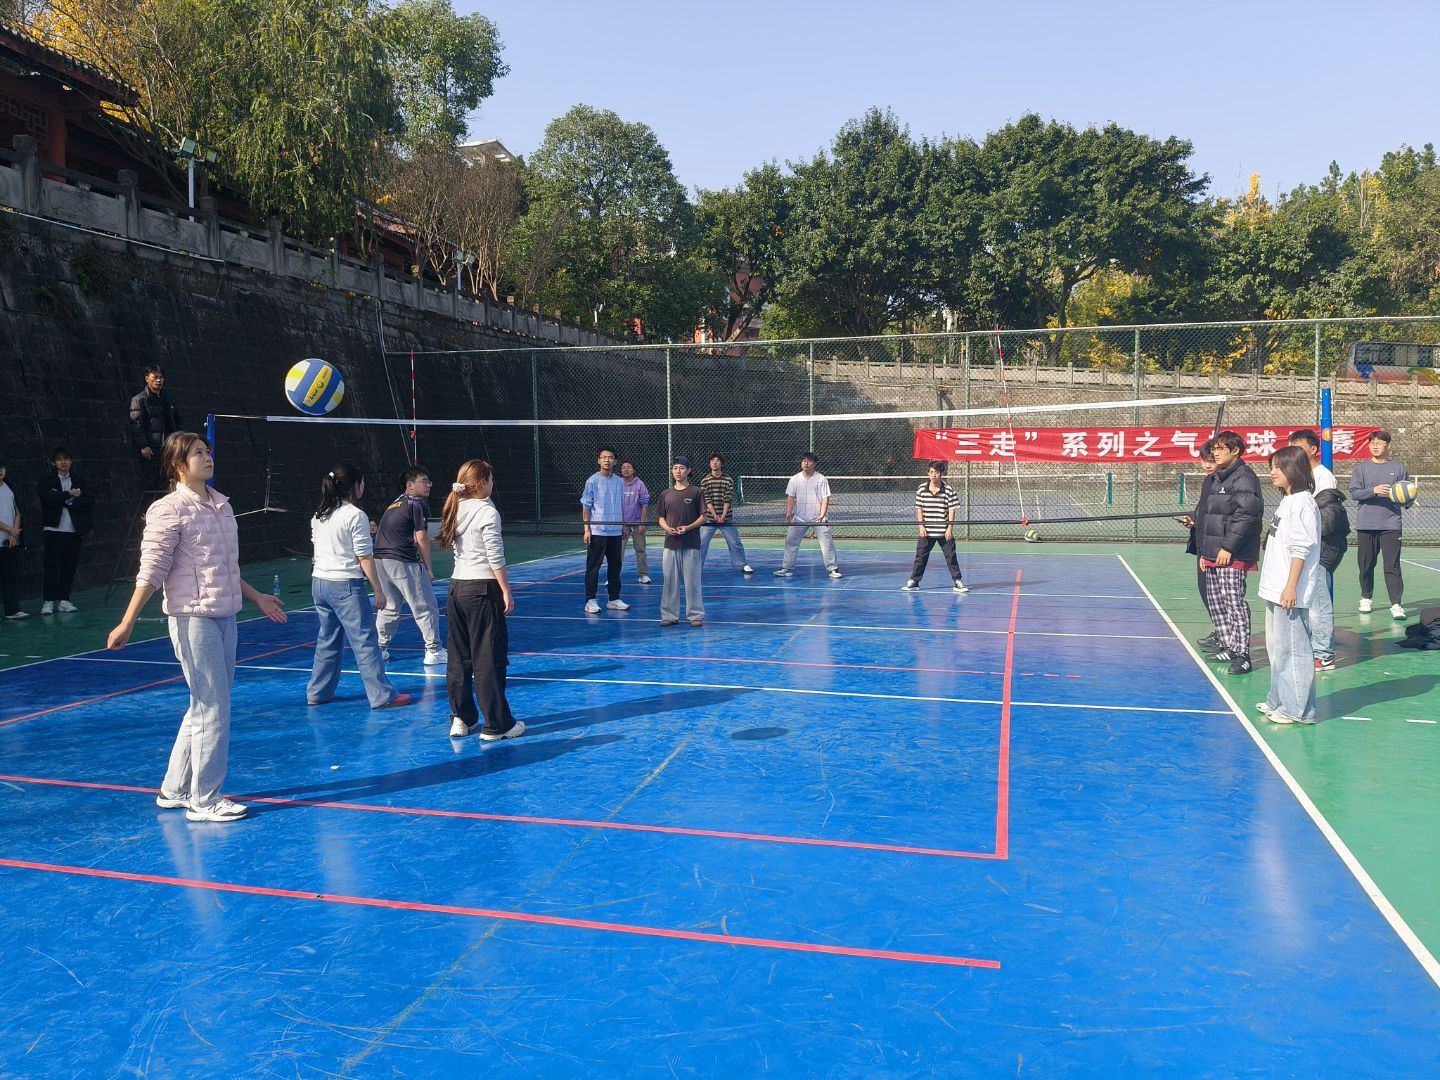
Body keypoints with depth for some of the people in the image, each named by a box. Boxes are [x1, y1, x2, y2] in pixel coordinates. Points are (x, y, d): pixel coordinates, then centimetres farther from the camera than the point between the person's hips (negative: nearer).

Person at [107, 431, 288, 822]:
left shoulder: (222, 505, 12)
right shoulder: (168, 511, -11)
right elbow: (151, 571, -13)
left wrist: (256, 597, 28)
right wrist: (127, 623, -17)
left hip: (225, 618, 8)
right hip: (193, 620, -8)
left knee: (203, 708, 15)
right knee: (213, 709, -3)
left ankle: (174, 790, 29)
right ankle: (204, 801, 9)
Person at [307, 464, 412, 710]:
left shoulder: (319, 515, 9)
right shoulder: (355, 516, -13)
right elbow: (365, 558, -14)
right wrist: (378, 590, -7)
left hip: (319, 581, 8)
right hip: (346, 586, -8)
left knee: (327, 640, 18)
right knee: (365, 642, -3)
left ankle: (317, 693, 24)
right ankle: (382, 696, 0)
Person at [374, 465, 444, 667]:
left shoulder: (397, 501, 19)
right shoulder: (418, 503, -5)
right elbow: (422, 539, -9)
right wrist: (429, 568, -2)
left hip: (380, 559, 8)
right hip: (402, 562, -8)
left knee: (389, 607, 20)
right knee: (425, 608, 0)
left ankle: (380, 649, 24)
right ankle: (433, 652, 2)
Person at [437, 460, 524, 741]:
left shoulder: (456, 510, 10)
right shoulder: (487, 512, -12)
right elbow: (495, 558, -14)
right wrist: (507, 592, -9)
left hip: (456, 588, 8)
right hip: (482, 590, -7)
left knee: (459, 657, 12)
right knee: (488, 659, -2)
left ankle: (460, 719, 18)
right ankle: (496, 725, 4)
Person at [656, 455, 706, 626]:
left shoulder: (696, 492, 0)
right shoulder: (666, 494, 10)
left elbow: (703, 517, 0)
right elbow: (661, 517, 14)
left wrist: (688, 527, -14)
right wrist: (667, 528, -7)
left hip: (691, 543, -3)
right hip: (671, 543, 3)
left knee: (692, 581, -1)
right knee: (669, 581, 6)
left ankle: (695, 615, 8)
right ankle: (669, 615, 15)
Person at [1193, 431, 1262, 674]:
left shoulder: (1244, 477, -9)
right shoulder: (1212, 480, 18)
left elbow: (1246, 515, -18)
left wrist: (1229, 547, -19)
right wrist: (1202, 550, 18)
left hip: (1233, 554, -9)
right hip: (1212, 553, 9)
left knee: (1233, 599, -10)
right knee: (1215, 600, 13)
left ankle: (1242, 653, -6)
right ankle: (1227, 646, 24)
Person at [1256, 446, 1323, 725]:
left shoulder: (1302, 503, -13)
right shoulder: (1286, 502, 15)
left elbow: (1301, 549, -18)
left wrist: (1291, 587, -20)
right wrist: (1277, 586, 19)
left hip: (1290, 592, -10)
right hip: (1275, 589, 10)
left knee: (1293, 649, -5)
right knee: (1277, 647, 17)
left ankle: (1298, 709, 1)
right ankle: (1279, 701, 27)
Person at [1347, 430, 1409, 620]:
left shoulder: (1399, 469, 8)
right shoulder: (1361, 467, 6)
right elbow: (1354, 492, -3)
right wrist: (1374, 491, -19)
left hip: (1391, 525, -1)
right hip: (1366, 525, 1)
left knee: (1392, 566, -6)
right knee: (1366, 565, 7)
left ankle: (1396, 605, -7)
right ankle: (1366, 599, 23)